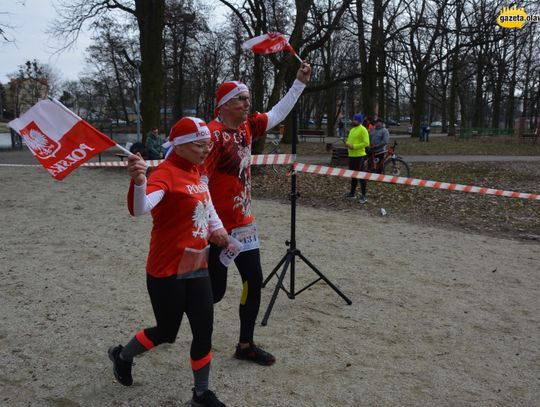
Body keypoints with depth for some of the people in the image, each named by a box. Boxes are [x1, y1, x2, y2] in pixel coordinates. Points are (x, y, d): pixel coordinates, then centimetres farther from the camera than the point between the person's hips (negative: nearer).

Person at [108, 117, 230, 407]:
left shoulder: (195, 172, 6)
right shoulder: (166, 174, -20)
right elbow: (140, 209, -39)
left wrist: (216, 226, 15)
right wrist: (138, 182, -59)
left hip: (197, 268, 7)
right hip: (167, 272, -7)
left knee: (204, 332, 9)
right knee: (167, 333, 11)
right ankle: (122, 356, 41)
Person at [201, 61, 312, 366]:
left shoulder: (246, 127, 5)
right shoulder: (213, 134, -19)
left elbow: (277, 114, 20)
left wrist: (300, 83, 19)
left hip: (244, 223, 8)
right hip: (219, 227, -8)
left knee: (254, 281, 10)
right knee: (215, 291, 3)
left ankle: (246, 345, 25)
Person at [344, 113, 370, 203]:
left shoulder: (363, 130, -11)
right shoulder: (352, 129, 16)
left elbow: (366, 143, -18)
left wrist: (354, 146, -20)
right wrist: (347, 144, 2)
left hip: (359, 156, -8)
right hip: (351, 155, 9)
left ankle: (364, 196, -2)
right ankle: (352, 193, 26)